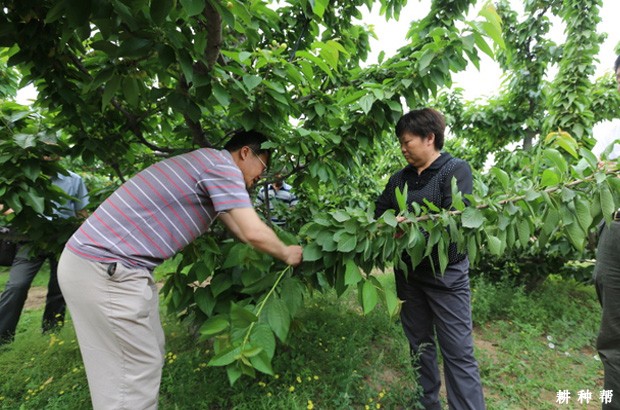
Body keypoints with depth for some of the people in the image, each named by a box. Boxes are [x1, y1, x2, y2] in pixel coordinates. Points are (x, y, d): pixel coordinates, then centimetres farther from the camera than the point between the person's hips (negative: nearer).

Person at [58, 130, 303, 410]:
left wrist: (280, 249, 27)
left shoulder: (208, 167, 17)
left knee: (150, 354, 18)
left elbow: (242, 230, 22)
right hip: (104, 269, -10)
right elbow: (254, 233, -18)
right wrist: (286, 254, 1)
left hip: (103, 262, 10)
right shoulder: (222, 163, -12)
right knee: (137, 370, 1)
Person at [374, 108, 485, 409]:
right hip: (408, 273, 6)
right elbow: (377, 214, 9)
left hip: (445, 274, -5)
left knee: (458, 352, 1)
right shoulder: (400, 178, 9)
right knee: (420, 344, 17)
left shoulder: (455, 169, -7)